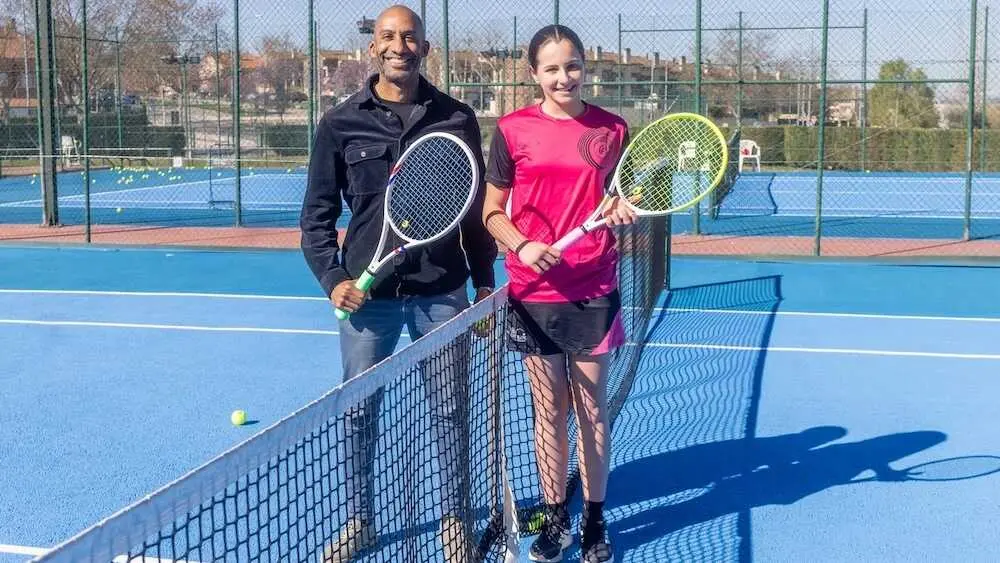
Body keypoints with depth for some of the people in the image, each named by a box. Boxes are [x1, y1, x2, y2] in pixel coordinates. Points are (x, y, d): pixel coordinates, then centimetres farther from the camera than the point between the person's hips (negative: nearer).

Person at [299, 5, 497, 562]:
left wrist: (485, 282, 5)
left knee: (450, 410, 8)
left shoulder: (458, 119, 2)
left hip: (441, 292, 0)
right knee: (358, 412, 10)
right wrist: (332, 278, -7)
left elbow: (477, 209, 6)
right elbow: (318, 214, 4)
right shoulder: (340, 123, 1)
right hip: (367, 293, 0)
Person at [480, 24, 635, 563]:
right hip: (534, 292, 0)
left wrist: (623, 211, -11)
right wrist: (522, 245, -15)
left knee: (593, 408, 8)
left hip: (594, 292, 1)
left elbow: (622, 203, 12)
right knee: (549, 409, 9)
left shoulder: (612, 129, 1)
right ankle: (555, 519, 22)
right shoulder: (513, 129, -2)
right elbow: (492, 212, 3)